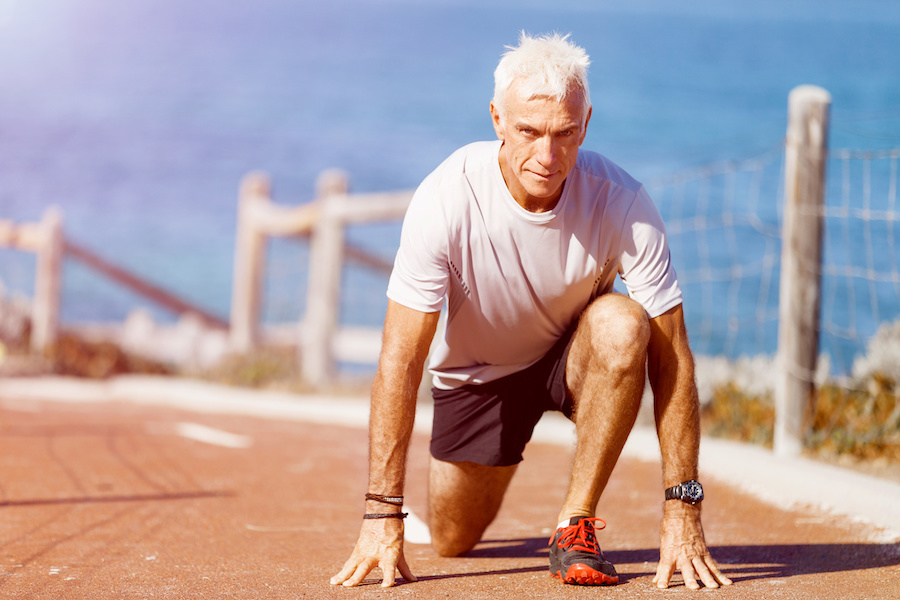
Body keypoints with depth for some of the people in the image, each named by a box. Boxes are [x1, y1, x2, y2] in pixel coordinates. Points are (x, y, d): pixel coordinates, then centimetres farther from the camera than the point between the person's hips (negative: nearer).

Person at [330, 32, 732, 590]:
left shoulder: (622, 202, -29)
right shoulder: (446, 199, -30)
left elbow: (671, 354, -25)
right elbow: (401, 358, -28)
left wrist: (682, 512, -30)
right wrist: (383, 513, -31)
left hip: (578, 354, -1)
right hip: (480, 371, 1)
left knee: (622, 325, -34)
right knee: (453, 539, 2)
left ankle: (576, 525, -18)